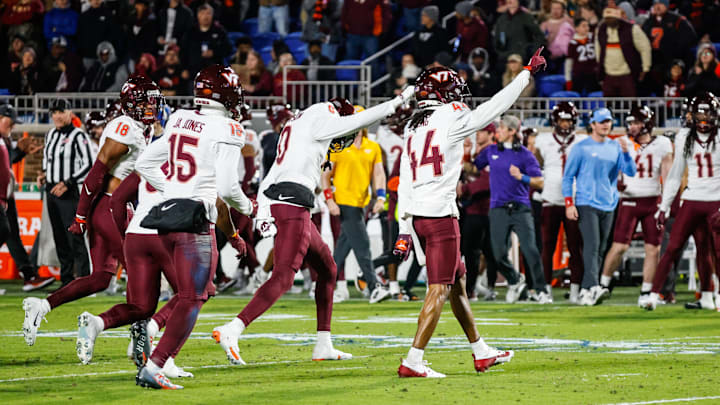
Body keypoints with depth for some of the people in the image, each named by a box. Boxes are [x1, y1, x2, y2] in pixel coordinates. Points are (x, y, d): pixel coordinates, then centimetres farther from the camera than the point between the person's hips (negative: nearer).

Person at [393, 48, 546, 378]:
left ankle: (481, 352, 29)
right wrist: (528, 73, 14)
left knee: (457, 282, 18)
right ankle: (413, 362, -13)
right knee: (440, 288, -6)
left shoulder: (413, 128, 14)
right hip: (440, 214, -8)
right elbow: (495, 107, 3)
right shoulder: (451, 119, -7)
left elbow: (405, 183, 13)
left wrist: (405, 230, 14)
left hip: (415, 215, 8)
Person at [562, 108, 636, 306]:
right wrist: (569, 204, -7)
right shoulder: (581, 148, -1)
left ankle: (585, 291, 11)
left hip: (608, 205, 5)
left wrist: (626, 152, -13)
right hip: (587, 204, -5)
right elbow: (568, 176, 1)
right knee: (592, 245, -18)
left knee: (600, 250, 5)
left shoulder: (615, 147, 12)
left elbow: (630, 171, 4)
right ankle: (593, 287, -29)